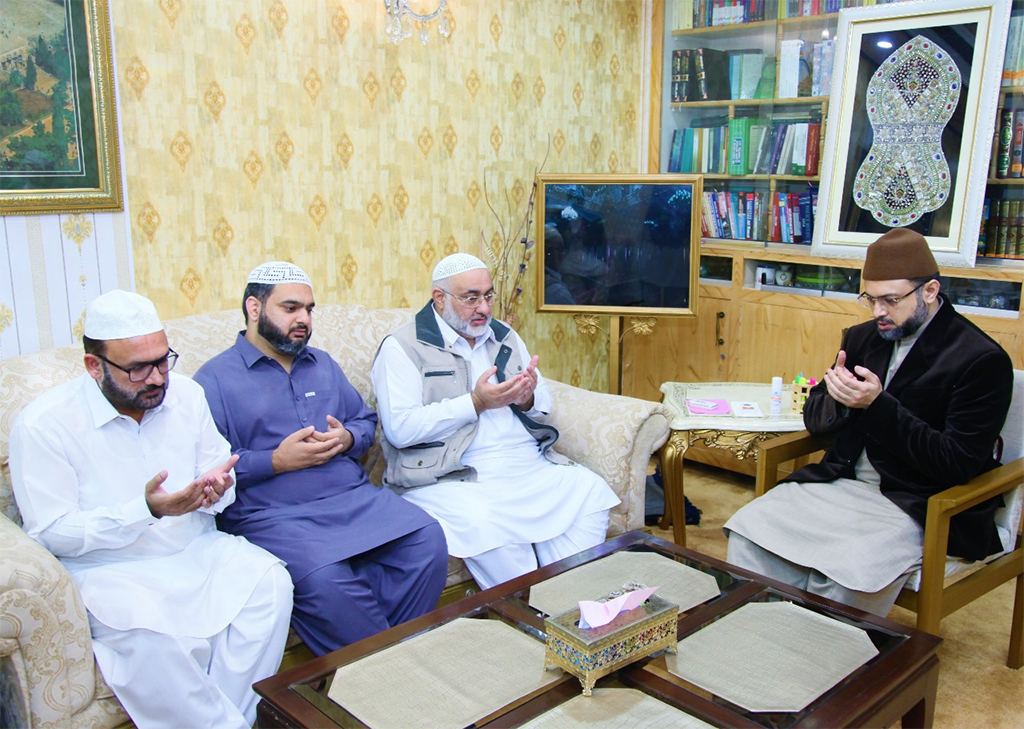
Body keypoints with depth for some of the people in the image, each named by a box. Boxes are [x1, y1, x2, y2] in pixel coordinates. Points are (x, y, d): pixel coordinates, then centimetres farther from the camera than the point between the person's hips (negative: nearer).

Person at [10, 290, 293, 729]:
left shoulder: (185, 394, 4)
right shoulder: (43, 424, -10)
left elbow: (220, 470, 13)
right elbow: (51, 533, -12)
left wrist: (215, 488, -14)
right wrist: (145, 510, -25)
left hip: (197, 549, 4)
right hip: (106, 568, -4)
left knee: (269, 580, -22)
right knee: (146, 627, -34)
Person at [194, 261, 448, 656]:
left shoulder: (324, 365, 24)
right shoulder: (215, 379, 4)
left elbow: (366, 420, 24)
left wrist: (347, 438, 2)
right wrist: (276, 461, -13)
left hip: (354, 497, 5)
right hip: (273, 515, -5)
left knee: (428, 540, -21)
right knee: (325, 580, -35)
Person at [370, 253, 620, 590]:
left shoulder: (505, 338, 19)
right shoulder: (402, 347, -1)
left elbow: (544, 406, 20)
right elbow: (400, 429, -14)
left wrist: (528, 399, -6)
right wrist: (476, 403, -16)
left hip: (529, 463, 6)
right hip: (451, 476, -5)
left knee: (593, 491, -15)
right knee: (482, 522, -34)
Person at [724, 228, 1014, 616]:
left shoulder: (982, 359, -10)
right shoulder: (863, 337, 9)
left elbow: (959, 465, -16)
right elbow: (815, 420, 13)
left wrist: (877, 405, -23)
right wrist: (835, 398, -13)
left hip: (916, 507, -6)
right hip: (842, 483, 6)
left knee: (843, 575, -31)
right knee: (747, 529, -13)